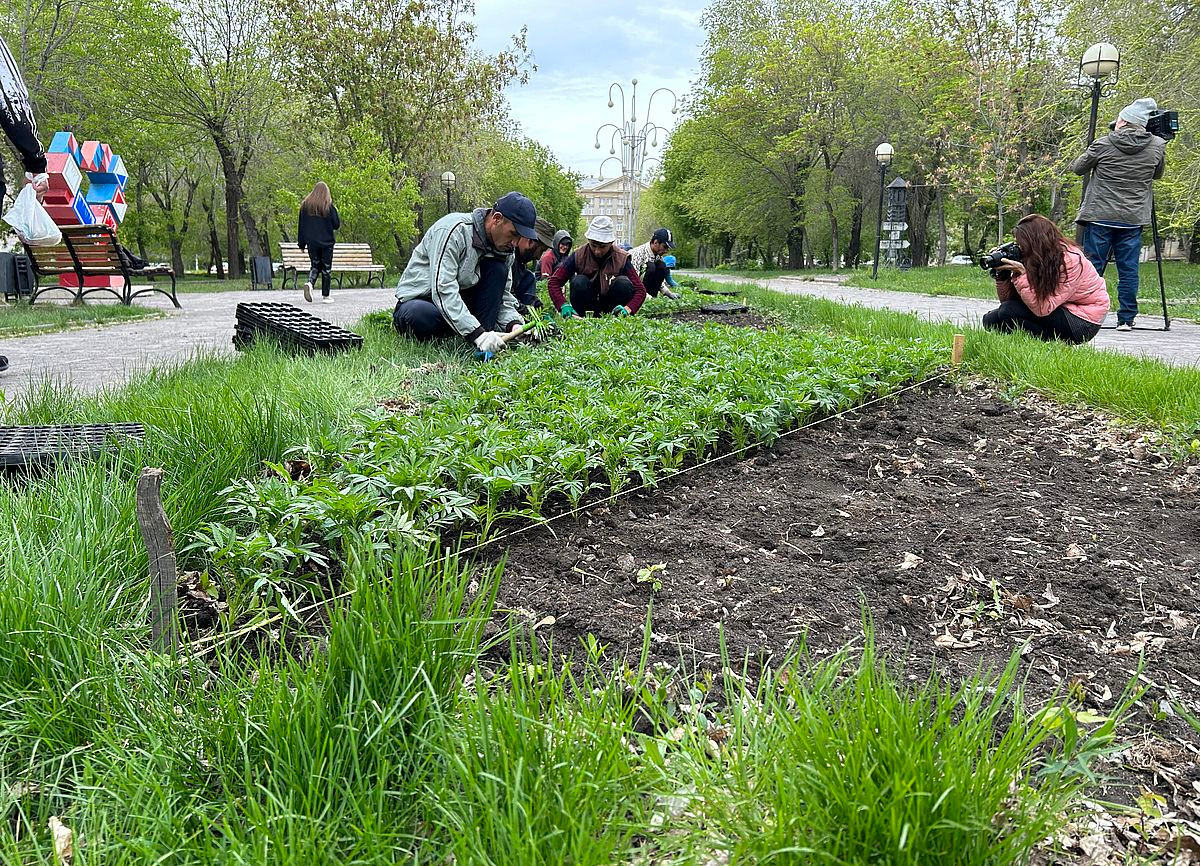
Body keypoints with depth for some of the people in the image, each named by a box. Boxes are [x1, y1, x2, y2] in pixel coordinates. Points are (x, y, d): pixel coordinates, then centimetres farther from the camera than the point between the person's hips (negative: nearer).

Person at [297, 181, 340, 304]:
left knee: (315, 265, 15)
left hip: (311, 242, 3)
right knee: (326, 268, 4)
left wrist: (301, 243, 10)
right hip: (326, 243, -3)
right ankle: (325, 296, 5)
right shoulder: (329, 206, -6)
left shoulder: (305, 205, 3)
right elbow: (337, 225, -3)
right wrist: (336, 213, 15)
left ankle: (310, 283, -14)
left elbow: (301, 226, 5)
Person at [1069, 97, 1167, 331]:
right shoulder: (1157, 147, 3)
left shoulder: (1103, 145, -4)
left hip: (1100, 217, -2)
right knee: (1128, 270, 5)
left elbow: (1077, 168, 9)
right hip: (1133, 219, 2)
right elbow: (1158, 174, 20)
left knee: (1091, 267, 2)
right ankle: (1126, 319, 6)